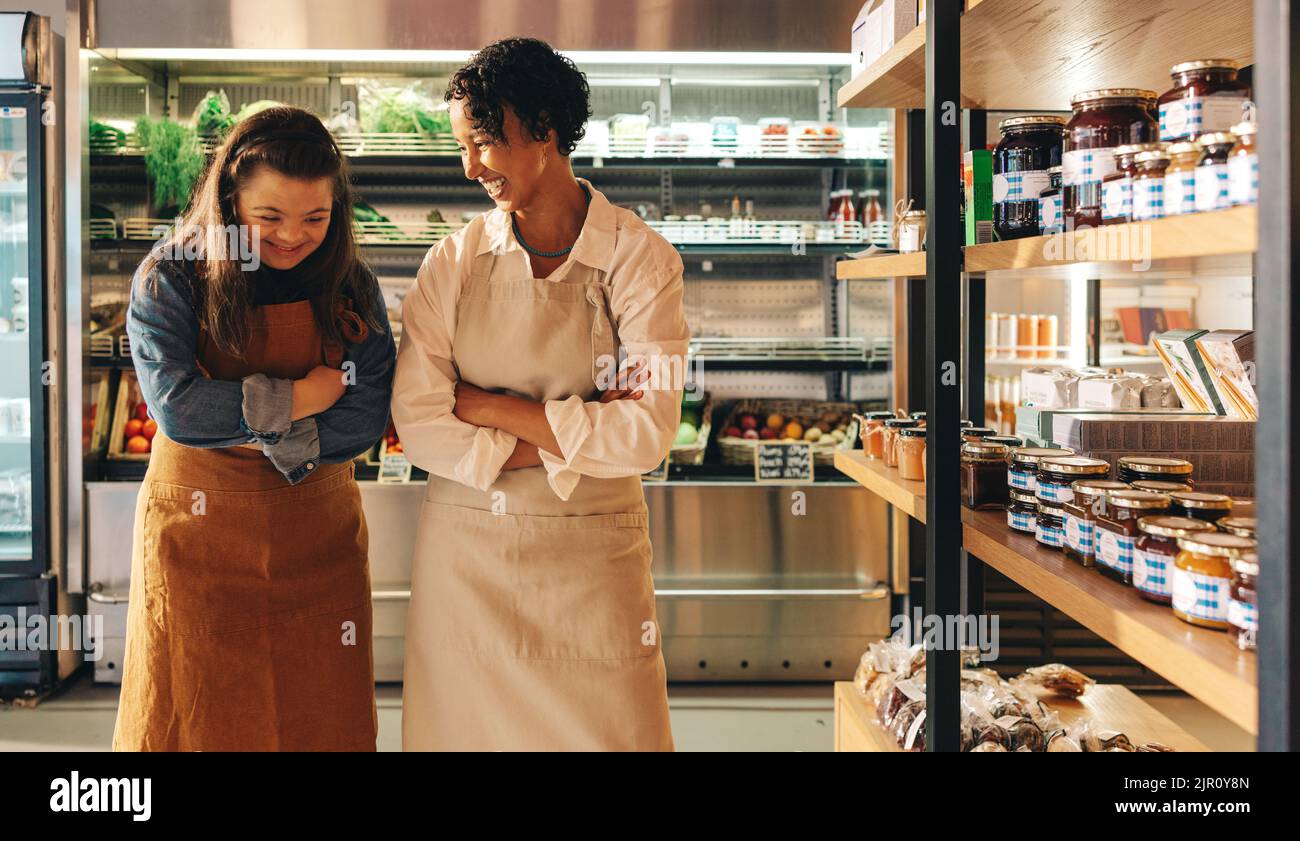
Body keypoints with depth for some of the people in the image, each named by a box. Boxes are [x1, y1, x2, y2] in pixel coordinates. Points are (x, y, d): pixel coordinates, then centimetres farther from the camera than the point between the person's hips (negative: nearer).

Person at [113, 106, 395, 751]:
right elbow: (175, 408, -18)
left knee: (323, 720, 9)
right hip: (198, 528, -2)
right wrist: (299, 397, -14)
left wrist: (251, 429, -15)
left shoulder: (352, 288, 1)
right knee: (199, 719, 8)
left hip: (318, 533, 2)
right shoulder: (170, 279, -6)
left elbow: (364, 420, -7)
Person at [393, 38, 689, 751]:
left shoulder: (639, 259, -5)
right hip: (464, 552, 2)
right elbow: (417, 421, -5)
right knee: (466, 727, 8)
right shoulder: (455, 260, 2)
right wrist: (565, 440, -13)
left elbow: (647, 433, -14)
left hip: (591, 558, -2)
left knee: (604, 732, 3)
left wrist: (487, 406, -11)